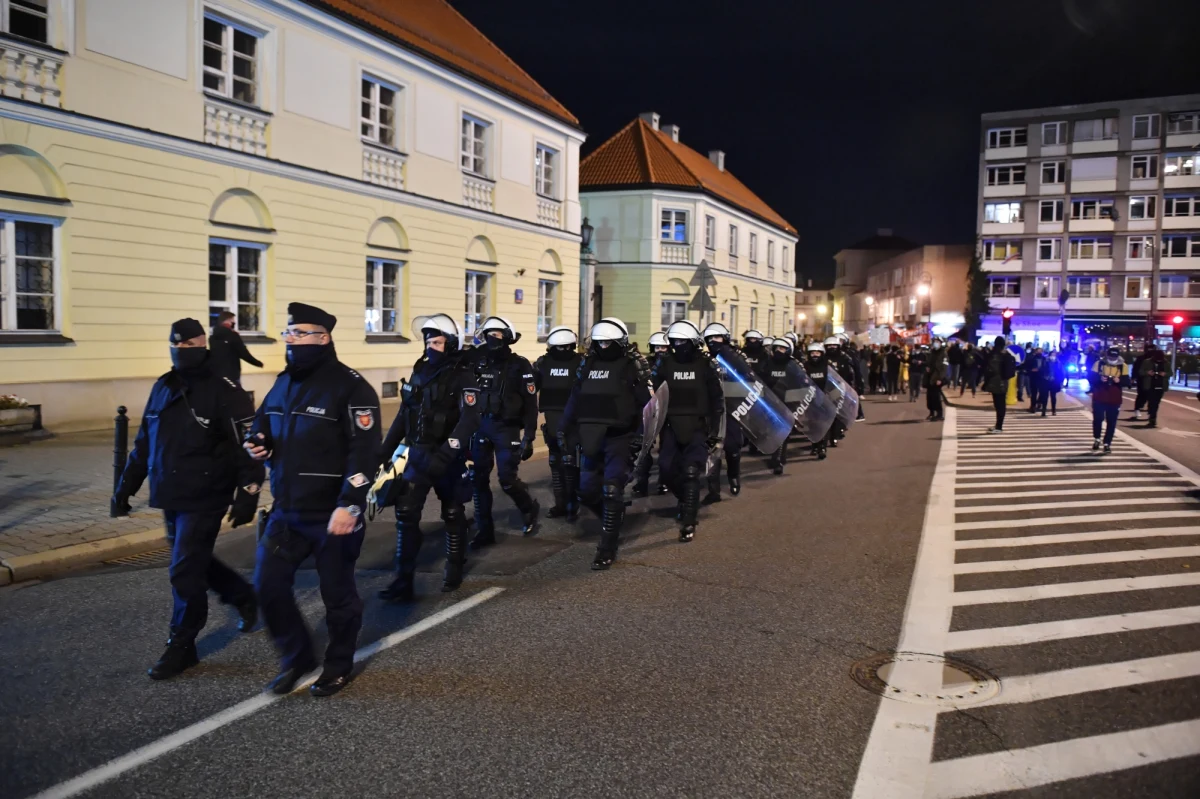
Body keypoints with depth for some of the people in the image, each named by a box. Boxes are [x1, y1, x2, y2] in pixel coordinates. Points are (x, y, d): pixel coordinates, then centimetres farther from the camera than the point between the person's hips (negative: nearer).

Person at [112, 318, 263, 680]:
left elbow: (247, 447, -15)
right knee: (195, 563, 18)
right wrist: (125, 486, 16)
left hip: (204, 500, -8)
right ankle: (244, 596, 41)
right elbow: (144, 442, 17)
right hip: (170, 499, 8)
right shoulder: (162, 388, 9)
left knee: (185, 572, -4)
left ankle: (181, 647, 10)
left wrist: (247, 495, -21)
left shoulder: (224, 391, -13)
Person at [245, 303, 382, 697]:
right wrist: (256, 443, 2)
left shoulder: (349, 387, -15)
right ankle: (297, 657, 27)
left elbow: (365, 451, -19)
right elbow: (265, 423, 26)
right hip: (286, 510, 7)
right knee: (268, 583, 6)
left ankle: (338, 666, 28)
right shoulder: (284, 382, 10)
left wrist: (350, 505, -26)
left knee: (337, 592, 7)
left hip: (332, 513, -7)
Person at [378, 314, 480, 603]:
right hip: (417, 454, 5)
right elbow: (404, 414, 14)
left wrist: (445, 454, -36)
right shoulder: (420, 371, 7)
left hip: (448, 458, -5)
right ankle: (404, 582, 0)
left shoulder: (462, 376, -12)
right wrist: (385, 451, 13)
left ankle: (454, 571, 29)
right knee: (406, 515, -4)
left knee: (452, 515, 11)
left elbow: (469, 420, -24)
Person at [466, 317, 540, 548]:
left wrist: (529, 437, -10)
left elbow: (530, 404, -5)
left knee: (507, 478, -8)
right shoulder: (479, 363, 5)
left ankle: (529, 509, 23)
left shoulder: (519, 366, -5)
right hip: (480, 425, 4)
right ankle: (484, 530, 15)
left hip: (506, 427, -4)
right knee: (478, 479, 4)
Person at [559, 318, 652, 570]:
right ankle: (613, 519, 35)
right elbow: (574, 399, 15)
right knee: (587, 492, 8)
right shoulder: (587, 365, 10)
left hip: (620, 438, -5)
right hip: (592, 438, 6)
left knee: (611, 492, -10)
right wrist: (564, 428, 11)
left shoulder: (631, 367, -4)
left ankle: (607, 548, -1)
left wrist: (641, 434, -15)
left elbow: (647, 404, -7)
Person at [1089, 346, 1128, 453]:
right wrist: (1100, 378, -25)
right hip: (1099, 398, -1)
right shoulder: (1098, 364, -2)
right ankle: (1096, 439, 23)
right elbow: (1090, 377, -6)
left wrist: (1119, 380, -24)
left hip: (1114, 400, 1)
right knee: (1097, 419, 2)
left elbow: (1127, 382, -2)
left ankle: (1107, 444, 9)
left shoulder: (1123, 366, 2)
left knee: (1111, 422, 2)